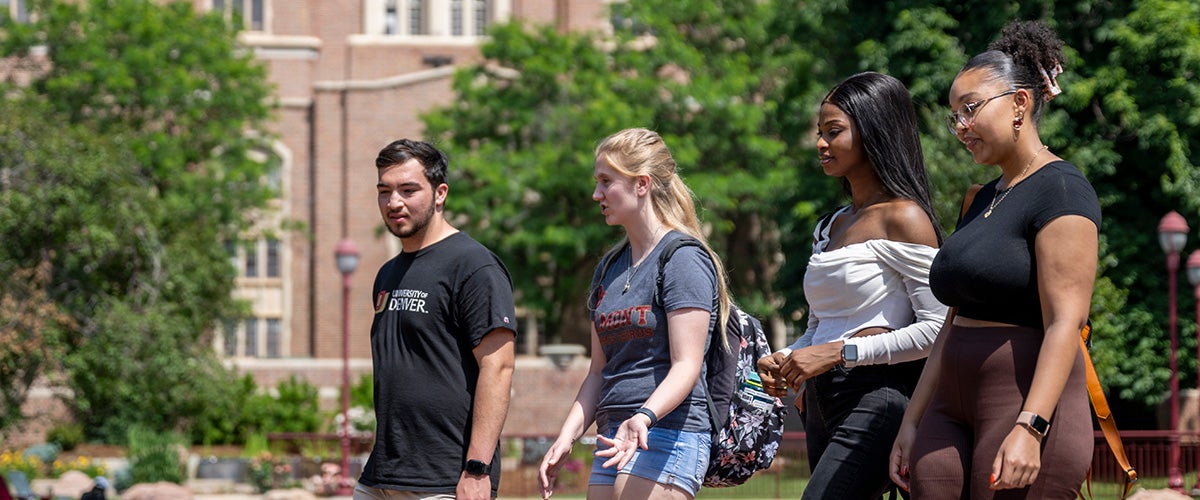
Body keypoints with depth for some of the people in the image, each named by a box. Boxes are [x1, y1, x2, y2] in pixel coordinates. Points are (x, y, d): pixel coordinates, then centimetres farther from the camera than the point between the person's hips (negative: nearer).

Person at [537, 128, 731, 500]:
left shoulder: (683, 260, -7)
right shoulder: (610, 268, 19)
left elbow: (686, 366, -15)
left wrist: (644, 417, -31)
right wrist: (566, 438, 9)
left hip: (669, 433, -9)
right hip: (614, 440, 9)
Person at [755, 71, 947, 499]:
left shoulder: (904, 219, -7)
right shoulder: (829, 227, 19)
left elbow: (938, 328, -15)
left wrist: (840, 352, -16)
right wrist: (785, 361, 5)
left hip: (878, 401, -9)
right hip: (822, 406, 9)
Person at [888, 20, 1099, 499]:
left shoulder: (1060, 190, -9)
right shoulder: (983, 200, 19)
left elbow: (1064, 324, -17)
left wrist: (1028, 429, -26)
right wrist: (912, 422, 17)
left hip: (1029, 404, -8)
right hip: (952, 407, 9)